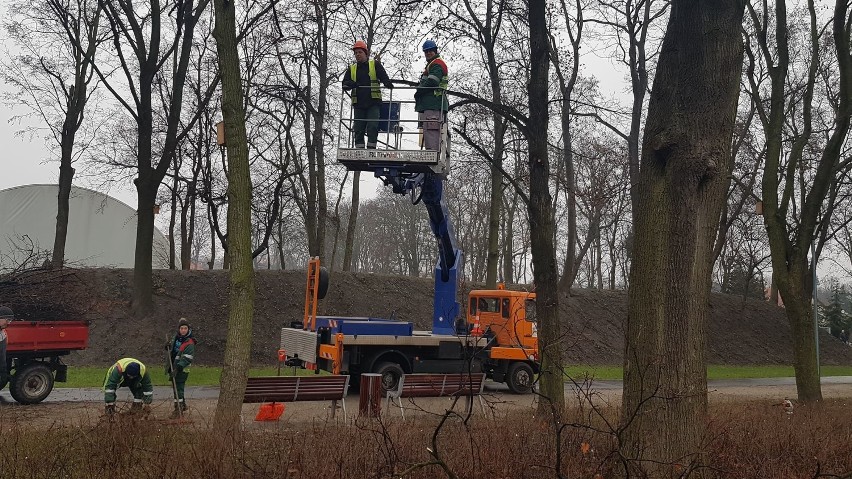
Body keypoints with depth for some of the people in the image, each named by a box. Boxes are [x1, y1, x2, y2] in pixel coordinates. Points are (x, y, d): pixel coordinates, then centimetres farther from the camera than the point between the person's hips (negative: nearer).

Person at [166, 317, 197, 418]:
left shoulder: (189, 343, -18)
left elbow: (187, 359, -24)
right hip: (174, 368, 8)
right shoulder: (176, 337, 6)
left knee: (178, 388, -9)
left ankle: (178, 410, -3)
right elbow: (172, 349, 24)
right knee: (177, 388, 18)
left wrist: (178, 368, -31)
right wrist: (168, 346, 0)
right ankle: (183, 405, 34)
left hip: (182, 370, -8)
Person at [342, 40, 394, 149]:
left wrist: (388, 84, -24)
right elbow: (345, 84, 8)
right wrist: (351, 84, -15)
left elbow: (384, 77, -1)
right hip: (358, 104, 3)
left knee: (372, 127, -12)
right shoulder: (352, 69, 16)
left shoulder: (375, 65, 8)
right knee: (358, 130, 1)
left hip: (373, 103, -3)